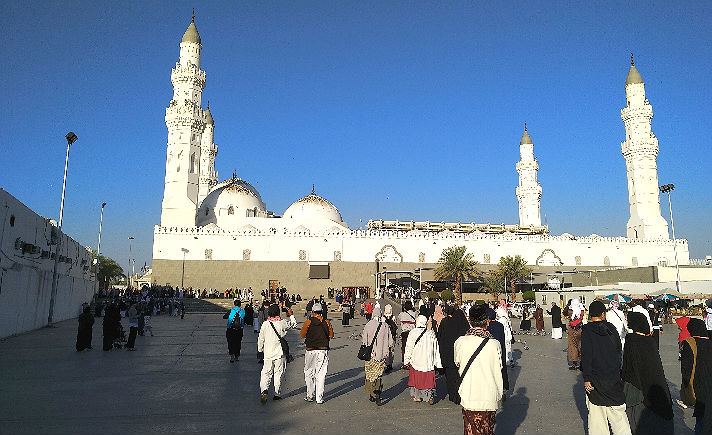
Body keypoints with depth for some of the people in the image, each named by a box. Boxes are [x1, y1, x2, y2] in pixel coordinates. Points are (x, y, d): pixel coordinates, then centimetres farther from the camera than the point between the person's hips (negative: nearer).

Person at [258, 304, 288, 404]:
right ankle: (277, 393, 16)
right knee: (278, 373, 10)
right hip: (279, 354, -1)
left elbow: (260, 338, 4)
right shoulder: (282, 323, -10)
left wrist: (260, 349, 18)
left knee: (266, 373, 8)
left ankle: (264, 389, -14)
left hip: (268, 353, 1)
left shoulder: (265, 324, -4)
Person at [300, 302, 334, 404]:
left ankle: (310, 395, 14)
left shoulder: (309, 322, -7)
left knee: (309, 373, 14)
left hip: (311, 350, -1)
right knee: (321, 374, 6)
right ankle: (319, 397, 6)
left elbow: (302, 335, 1)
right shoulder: (327, 322, -1)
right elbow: (331, 335, 6)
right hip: (323, 351, 1)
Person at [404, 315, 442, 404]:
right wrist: (437, 363, 8)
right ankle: (430, 394, -6)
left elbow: (409, 347, -5)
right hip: (428, 362, 2)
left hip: (416, 360, -1)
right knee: (428, 379, 9)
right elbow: (436, 349, 2)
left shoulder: (412, 333, -9)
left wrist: (406, 360, 5)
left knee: (416, 378, 11)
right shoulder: (431, 333, -3)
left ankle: (417, 396, 17)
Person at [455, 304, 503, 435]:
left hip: (468, 396, 1)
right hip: (489, 398, 0)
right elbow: (498, 372, -4)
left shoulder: (460, 342, -9)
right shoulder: (494, 344, -12)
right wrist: (499, 397, 10)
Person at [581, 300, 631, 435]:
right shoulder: (611, 328, 0)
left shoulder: (586, 330, -11)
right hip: (614, 378, 3)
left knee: (597, 412, 6)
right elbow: (619, 350, 10)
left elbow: (586, 355, -15)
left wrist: (586, 379, -12)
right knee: (618, 411, 12)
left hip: (595, 379, -3)